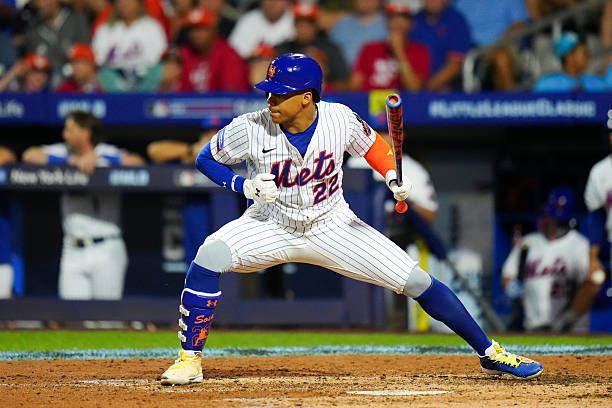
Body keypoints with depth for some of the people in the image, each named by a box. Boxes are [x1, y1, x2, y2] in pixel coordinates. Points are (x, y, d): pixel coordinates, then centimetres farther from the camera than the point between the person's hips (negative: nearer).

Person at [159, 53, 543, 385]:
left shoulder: (340, 119, -18)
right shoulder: (251, 128, -21)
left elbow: (371, 143, 4)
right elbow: (206, 159, -5)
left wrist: (394, 178, -14)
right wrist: (245, 185, -23)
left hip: (333, 228, 0)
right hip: (271, 228, 0)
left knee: (418, 282, -7)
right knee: (211, 255, -29)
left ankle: (490, 352, 10)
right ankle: (190, 358, -14)